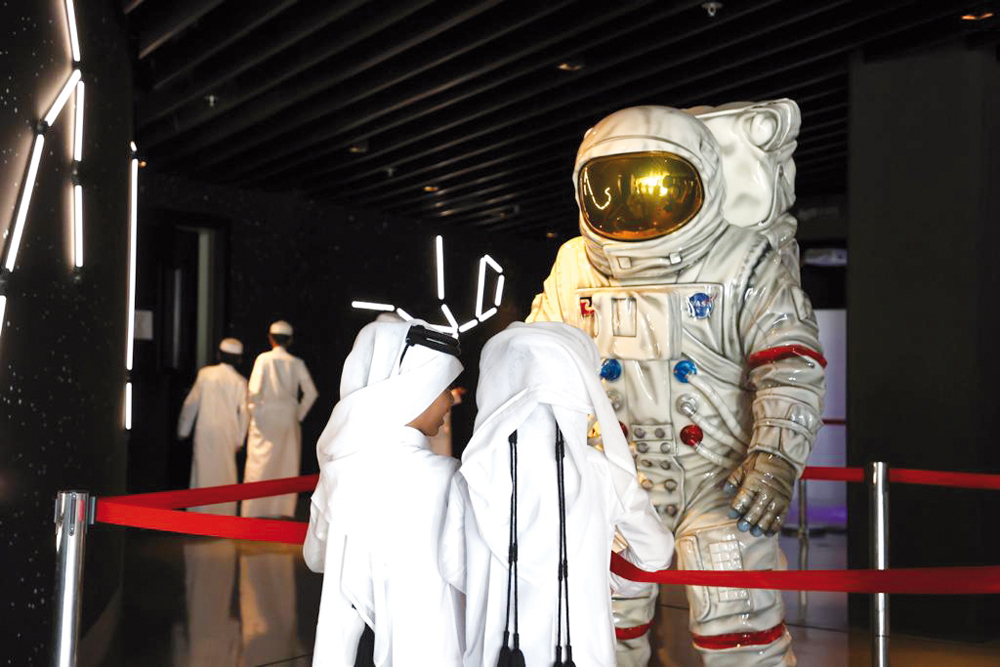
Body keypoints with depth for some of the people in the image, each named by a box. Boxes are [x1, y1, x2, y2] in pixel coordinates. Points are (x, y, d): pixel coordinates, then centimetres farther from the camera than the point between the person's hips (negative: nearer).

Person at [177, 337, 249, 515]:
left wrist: (183, 429, 11)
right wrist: (239, 439, 5)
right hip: (228, 433, 0)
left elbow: (191, 403, 2)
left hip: (205, 429, 0)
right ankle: (224, 511, 10)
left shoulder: (205, 374, 0)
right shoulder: (240, 381, -1)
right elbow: (244, 411, -3)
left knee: (203, 468, 8)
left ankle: (200, 509, 11)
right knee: (226, 472, 8)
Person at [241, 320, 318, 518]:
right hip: (288, 420, 2)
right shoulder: (297, 363, 0)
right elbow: (311, 392, -4)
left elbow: (254, 389, -14)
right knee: (286, 466, 9)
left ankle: (254, 511, 3)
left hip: (265, 418, -2)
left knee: (259, 465, 3)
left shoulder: (264, 359, -6)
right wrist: (299, 413, 7)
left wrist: (253, 411, 1)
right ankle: (282, 510, 12)